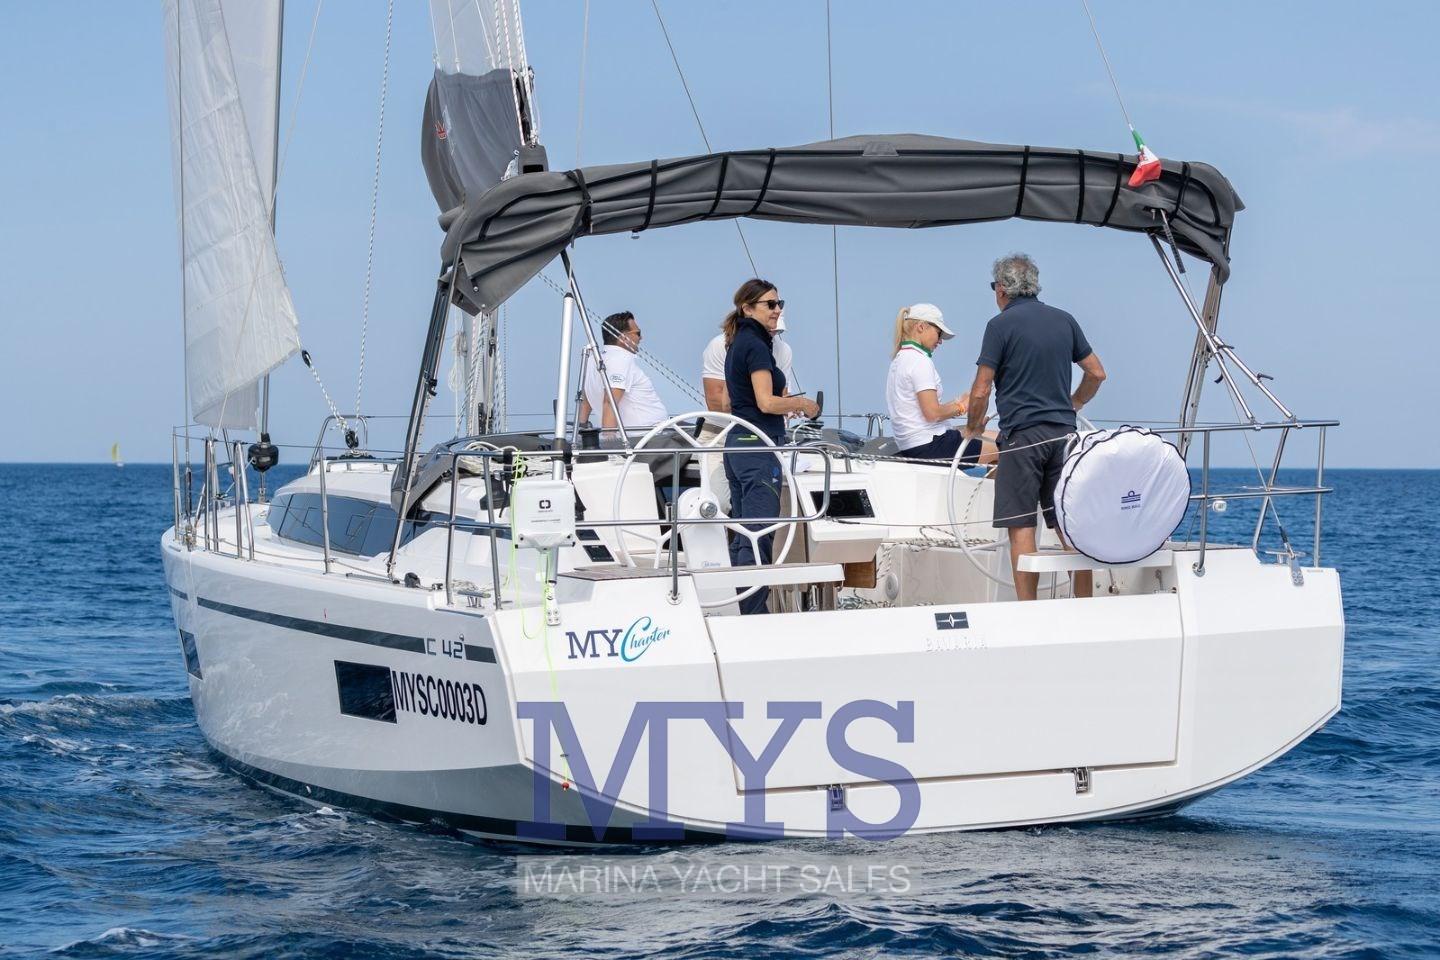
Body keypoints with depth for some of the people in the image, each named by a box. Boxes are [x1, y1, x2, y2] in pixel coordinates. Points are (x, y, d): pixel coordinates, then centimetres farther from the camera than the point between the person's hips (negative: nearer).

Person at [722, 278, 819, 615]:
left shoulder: (737, 344, 16)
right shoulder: (757, 346, -13)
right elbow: (766, 402, -20)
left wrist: (786, 405, 22)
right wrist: (803, 404, -5)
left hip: (736, 443, 10)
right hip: (759, 447, -10)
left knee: (742, 534, 12)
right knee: (759, 537, -10)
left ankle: (740, 609, 15)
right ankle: (754, 615, -11)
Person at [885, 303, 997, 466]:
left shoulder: (900, 359, 16)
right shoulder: (920, 361, -14)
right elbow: (932, 413, -19)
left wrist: (955, 404, 11)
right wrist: (959, 407, -3)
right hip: (929, 447, -10)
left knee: (995, 438, 17)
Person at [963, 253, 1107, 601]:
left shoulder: (1001, 325, -5)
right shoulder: (1064, 321, 11)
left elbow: (981, 391, -7)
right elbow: (1096, 373, 16)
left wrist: (972, 428, 10)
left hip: (1022, 435, -5)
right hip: (1064, 434, 5)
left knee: (1021, 527, -4)